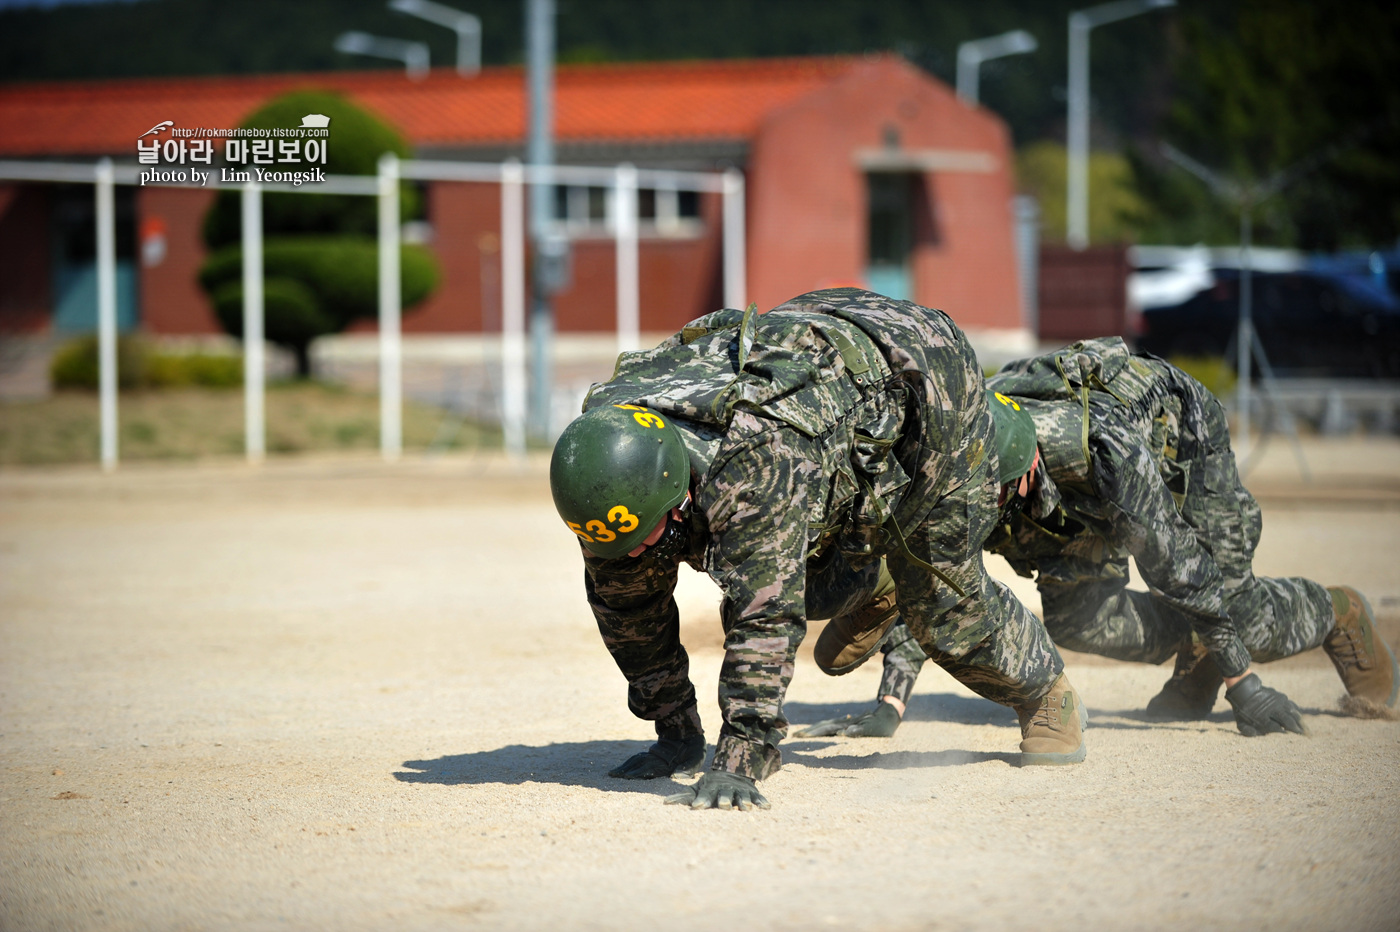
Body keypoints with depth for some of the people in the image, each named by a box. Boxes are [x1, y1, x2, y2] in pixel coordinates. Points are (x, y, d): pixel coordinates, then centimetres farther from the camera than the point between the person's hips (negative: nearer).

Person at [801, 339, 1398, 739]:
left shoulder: (1104, 447, -46)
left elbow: (1177, 564, -40)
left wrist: (1245, 686, -35)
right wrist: (888, 709, -37)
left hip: (1181, 436, -5)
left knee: (1239, 614, -13)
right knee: (1076, 619, -11)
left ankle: (1338, 615, 20)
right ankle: (1194, 651, 17)